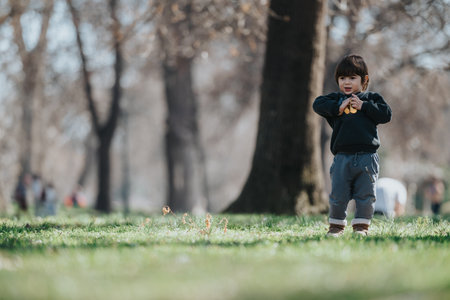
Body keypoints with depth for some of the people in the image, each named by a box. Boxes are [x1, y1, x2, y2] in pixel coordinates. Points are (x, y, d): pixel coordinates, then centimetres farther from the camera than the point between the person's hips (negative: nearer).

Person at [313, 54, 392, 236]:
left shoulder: (372, 99, 11)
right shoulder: (336, 99, 13)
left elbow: (386, 114, -1)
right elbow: (318, 104, -1)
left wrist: (363, 106, -7)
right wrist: (338, 107, -11)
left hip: (367, 157, -1)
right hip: (342, 157, 1)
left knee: (365, 195, 1)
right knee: (338, 195, 3)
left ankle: (361, 226, 11)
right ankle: (336, 225, 16)